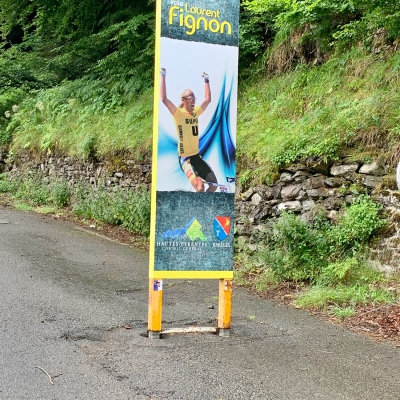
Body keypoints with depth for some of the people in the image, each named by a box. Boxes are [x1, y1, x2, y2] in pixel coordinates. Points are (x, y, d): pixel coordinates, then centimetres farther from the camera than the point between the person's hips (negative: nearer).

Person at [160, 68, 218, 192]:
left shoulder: (196, 112, 5)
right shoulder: (178, 114, -12)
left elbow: (208, 99, 20)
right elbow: (164, 98, -24)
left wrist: (206, 80, 20)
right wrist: (163, 76, -22)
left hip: (197, 156, 7)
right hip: (185, 158, -7)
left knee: (214, 185, 5)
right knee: (200, 188, -22)